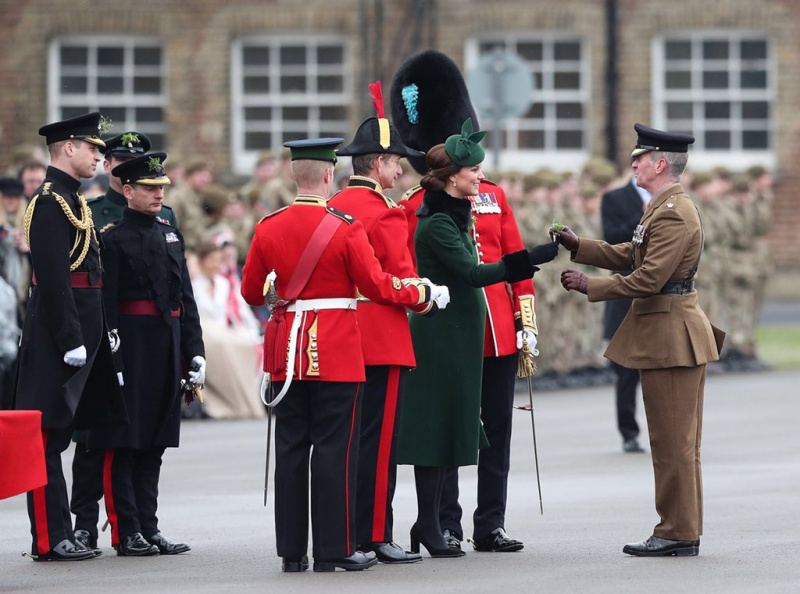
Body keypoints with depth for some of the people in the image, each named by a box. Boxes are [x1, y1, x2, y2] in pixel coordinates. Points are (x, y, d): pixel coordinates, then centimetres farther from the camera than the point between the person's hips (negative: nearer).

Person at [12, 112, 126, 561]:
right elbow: (53, 279, -20)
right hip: (57, 335, -10)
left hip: (80, 330, 10)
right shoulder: (51, 203, -14)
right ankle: (50, 540, -6)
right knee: (49, 436, -7)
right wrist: (71, 340, -22)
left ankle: (60, 535, 15)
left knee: (57, 435, 11)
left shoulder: (71, 200, 17)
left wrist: (98, 333, 20)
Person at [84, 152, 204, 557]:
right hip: (131, 349, -7)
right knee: (124, 444, -3)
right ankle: (127, 534, 0)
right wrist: (111, 360, -18)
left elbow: (186, 298, 16)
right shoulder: (113, 237, -6)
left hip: (168, 349, 7)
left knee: (154, 445, 10)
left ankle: (149, 528, 15)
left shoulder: (170, 234, 15)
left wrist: (195, 351, 10)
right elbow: (105, 305, -12)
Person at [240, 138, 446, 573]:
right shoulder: (346, 229, -11)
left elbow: (252, 293, 11)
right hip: (337, 353, -4)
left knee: (290, 450, 7)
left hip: (288, 351, 4)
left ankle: (292, 550, 8)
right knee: (334, 450, 0)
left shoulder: (268, 229, 2)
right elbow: (377, 287, -9)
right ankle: (335, 549, 1)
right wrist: (424, 294, 7)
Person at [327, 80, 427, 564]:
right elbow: (402, 278, -13)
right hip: (384, 339, -8)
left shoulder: (334, 207, 10)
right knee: (380, 441, -4)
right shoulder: (384, 214, -14)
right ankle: (375, 536, -3)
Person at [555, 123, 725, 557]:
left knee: (672, 442, -5)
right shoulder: (667, 207, 14)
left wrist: (589, 286, -15)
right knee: (679, 443, 13)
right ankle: (683, 531, 18)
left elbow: (647, 280, -23)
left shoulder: (673, 215, -19)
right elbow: (628, 256, 19)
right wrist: (577, 245, 11)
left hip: (670, 337, -11)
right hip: (670, 336, 11)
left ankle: (677, 533, 0)